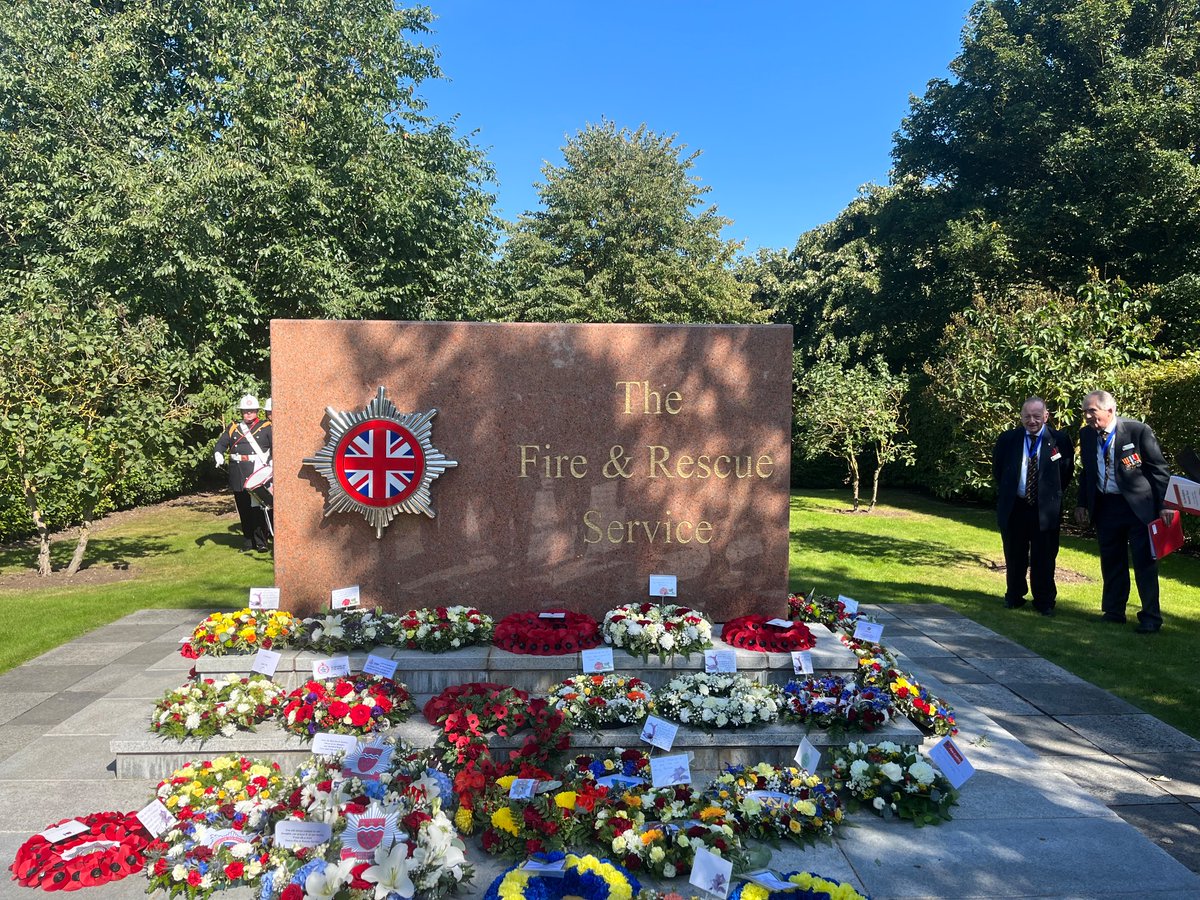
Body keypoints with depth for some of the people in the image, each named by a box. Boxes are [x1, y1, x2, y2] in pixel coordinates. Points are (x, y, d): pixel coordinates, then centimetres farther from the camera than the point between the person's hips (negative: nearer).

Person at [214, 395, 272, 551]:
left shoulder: (266, 427, 6)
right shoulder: (233, 428, 16)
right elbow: (221, 443, 13)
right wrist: (218, 454, -8)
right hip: (238, 476, 3)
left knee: (258, 508, -7)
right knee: (243, 509, 9)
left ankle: (260, 542, 1)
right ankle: (248, 540, 19)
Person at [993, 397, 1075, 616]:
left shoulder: (1059, 440, -5)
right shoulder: (1007, 439, 0)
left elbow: (1067, 472, 6)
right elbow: (997, 470, 13)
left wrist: (1053, 494, 5)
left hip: (1045, 509, -2)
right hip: (1013, 507, 2)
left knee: (1044, 558, 5)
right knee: (1014, 556, 12)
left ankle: (1045, 602, 19)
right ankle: (1014, 597, 28)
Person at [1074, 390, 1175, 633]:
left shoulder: (1138, 431, -13)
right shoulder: (1086, 435, 1)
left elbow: (1159, 469, -8)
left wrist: (1164, 505, -10)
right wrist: (1082, 504, 9)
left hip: (1138, 505, -5)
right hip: (1105, 507, 5)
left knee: (1144, 562, 0)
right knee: (1111, 562, 13)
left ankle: (1151, 617, 10)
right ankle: (1113, 611, 25)